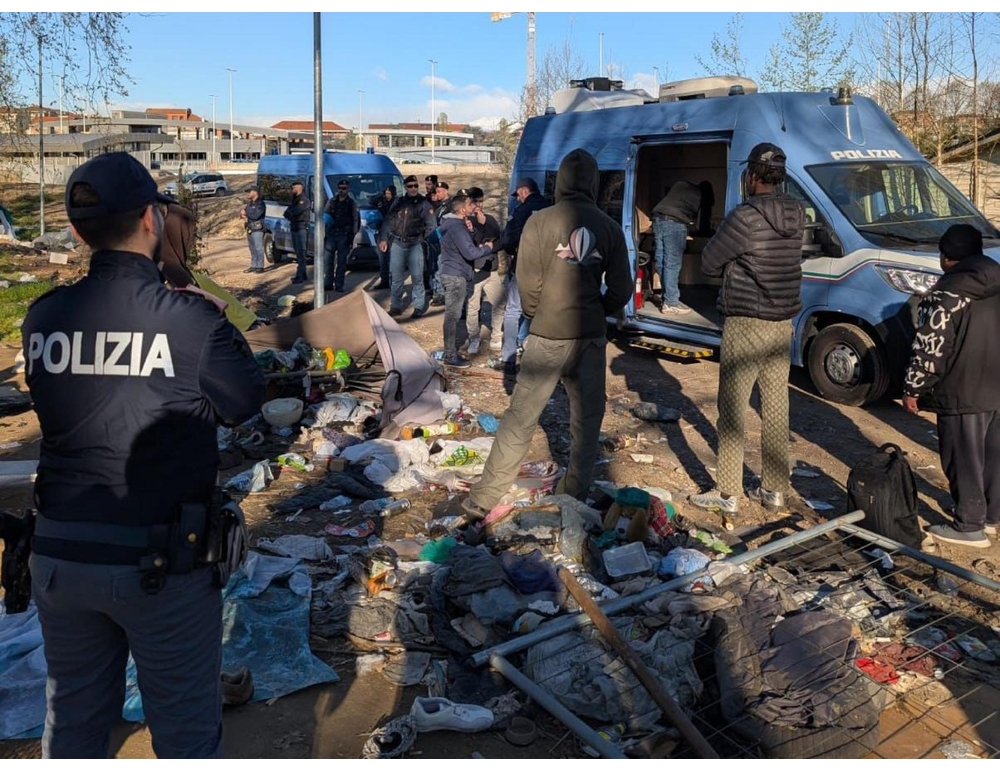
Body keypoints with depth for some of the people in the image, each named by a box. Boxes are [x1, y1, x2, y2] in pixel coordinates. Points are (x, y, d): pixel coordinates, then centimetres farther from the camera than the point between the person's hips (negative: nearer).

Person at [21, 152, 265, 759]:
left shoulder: (43, 317, -4)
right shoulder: (190, 319, -17)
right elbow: (245, 402, -5)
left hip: (60, 555, 5)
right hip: (161, 562, -4)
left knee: (73, 721, 25)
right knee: (187, 729, 14)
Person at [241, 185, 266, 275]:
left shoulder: (260, 204, -11)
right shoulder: (249, 203, 16)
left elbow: (255, 216, -21)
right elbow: (242, 212, 18)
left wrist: (246, 213, -8)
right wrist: (243, 215, -6)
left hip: (257, 229, -8)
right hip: (249, 229, 8)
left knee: (258, 248, -6)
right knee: (252, 249, 12)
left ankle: (260, 267, -3)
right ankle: (253, 266, 19)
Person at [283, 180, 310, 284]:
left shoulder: (304, 200, -10)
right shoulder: (294, 200, 20)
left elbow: (296, 211, -21)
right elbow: (287, 212, 13)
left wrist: (288, 213, -2)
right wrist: (289, 215, -8)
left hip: (301, 228, -10)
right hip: (294, 228, 10)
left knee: (301, 252, -11)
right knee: (298, 252, 12)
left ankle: (300, 276, -14)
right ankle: (303, 274, 18)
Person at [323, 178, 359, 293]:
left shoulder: (352, 204, 6)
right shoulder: (331, 201, 13)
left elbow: (355, 221, 5)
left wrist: (352, 236, -4)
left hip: (344, 236, -2)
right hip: (331, 234, 2)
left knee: (341, 261, -1)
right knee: (327, 259, -2)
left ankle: (339, 285, 3)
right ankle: (328, 283, 6)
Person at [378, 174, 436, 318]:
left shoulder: (423, 203, 1)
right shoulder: (399, 201, 10)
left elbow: (431, 225, -2)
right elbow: (388, 221, 10)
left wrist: (424, 238, -11)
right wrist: (383, 239, 2)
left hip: (414, 244, -3)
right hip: (397, 243, 3)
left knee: (417, 276, -3)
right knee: (396, 277, 7)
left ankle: (419, 306, 8)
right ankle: (396, 307, 16)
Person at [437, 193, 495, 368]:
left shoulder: (450, 222, 13)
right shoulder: (457, 227, -20)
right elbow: (470, 253, -24)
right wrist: (488, 248, -8)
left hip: (452, 273, 10)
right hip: (456, 275, -10)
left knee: (453, 315, 15)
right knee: (453, 316, -6)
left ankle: (451, 351, 23)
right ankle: (450, 356, -1)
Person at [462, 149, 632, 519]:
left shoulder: (541, 221, -8)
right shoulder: (609, 227, 1)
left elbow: (528, 282, -9)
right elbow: (621, 290, 3)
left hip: (548, 335, -2)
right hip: (592, 336, 2)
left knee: (520, 417, 4)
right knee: (586, 419, 14)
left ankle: (483, 499, 9)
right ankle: (574, 497, 20)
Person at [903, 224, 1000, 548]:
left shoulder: (945, 295, -17)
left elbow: (929, 349, -17)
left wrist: (912, 389, -7)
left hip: (964, 394, -8)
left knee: (964, 461, 3)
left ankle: (970, 527, 11)